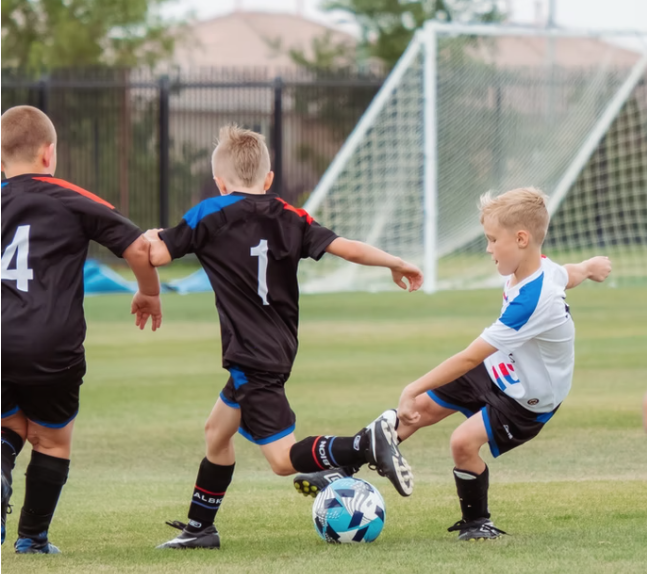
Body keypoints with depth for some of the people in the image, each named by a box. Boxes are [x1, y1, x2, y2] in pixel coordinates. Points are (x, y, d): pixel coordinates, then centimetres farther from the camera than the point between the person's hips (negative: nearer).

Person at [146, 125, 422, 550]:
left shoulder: (210, 216, -6)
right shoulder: (288, 217, 6)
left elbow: (155, 255, -8)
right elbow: (346, 248, -1)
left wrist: (151, 237, 16)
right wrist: (396, 264, 13)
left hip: (251, 357, -8)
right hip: (279, 350, 8)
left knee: (284, 458, -10)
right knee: (217, 431, 24)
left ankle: (367, 445, -29)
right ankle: (199, 528, 31)